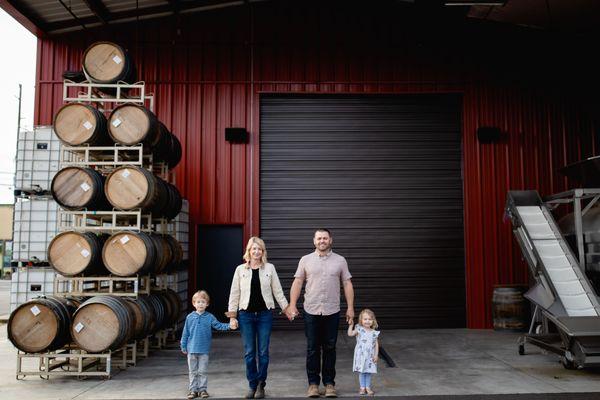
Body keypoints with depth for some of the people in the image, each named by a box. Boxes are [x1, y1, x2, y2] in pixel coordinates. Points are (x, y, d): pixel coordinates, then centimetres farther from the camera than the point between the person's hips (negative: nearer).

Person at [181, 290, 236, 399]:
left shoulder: (209, 317, -1)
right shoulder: (190, 317, 0)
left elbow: (218, 325, -7)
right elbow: (185, 333, 5)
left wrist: (229, 326, -23)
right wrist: (183, 347, 6)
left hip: (204, 350, -1)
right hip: (192, 349, 1)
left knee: (202, 371, 6)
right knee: (193, 371, 10)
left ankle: (202, 389, 17)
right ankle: (193, 390, 19)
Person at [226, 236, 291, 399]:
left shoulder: (269, 268, 3)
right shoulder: (240, 269, 3)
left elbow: (277, 291, 7)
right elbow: (234, 293, 5)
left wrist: (286, 308, 4)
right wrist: (232, 315, 2)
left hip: (265, 314, 0)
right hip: (246, 314, 0)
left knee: (263, 352, 3)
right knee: (249, 352, 5)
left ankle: (261, 385, 16)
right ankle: (252, 385, 17)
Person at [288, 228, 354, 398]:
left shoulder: (340, 260, 4)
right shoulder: (306, 260, 3)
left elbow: (347, 285, 4)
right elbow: (297, 283, 2)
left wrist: (350, 307, -1)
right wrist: (292, 305, -4)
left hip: (332, 312, 0)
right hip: (311, 311, 0)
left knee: (330, 349, 8)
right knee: (312, 349, 6)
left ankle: (329, 383, 18)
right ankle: (313, 383, 16)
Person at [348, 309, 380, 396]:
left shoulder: (374, 333, 1)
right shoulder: (359, 329, -4)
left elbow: (376, 344, 4)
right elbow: (350, 334, -13)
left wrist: (376, 355, -2)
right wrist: (351, 325, -16)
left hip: (370, 356, 2)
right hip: (360, 355, -2)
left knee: (369, 372, 9)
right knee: (361, 372, 4)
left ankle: (368, 387, 20)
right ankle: (362, 388, 14)